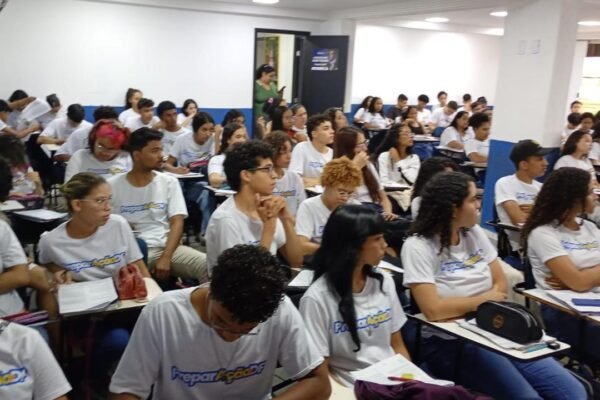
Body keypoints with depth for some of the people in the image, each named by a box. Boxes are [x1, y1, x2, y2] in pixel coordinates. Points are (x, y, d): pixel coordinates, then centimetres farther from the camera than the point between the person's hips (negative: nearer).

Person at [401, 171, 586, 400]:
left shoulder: (475, 234, 7)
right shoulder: (418, 247, -13)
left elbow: (501, 285, 6)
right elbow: (434, 310, -21)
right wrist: (483, 300, -7)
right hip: (450, 344, -6)